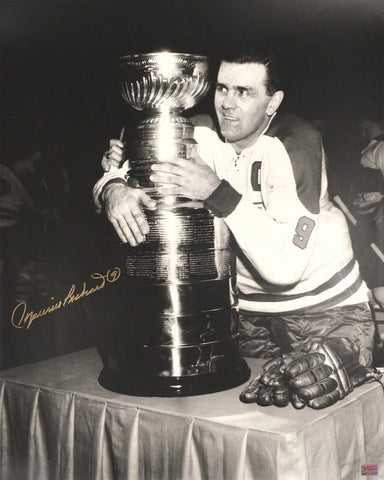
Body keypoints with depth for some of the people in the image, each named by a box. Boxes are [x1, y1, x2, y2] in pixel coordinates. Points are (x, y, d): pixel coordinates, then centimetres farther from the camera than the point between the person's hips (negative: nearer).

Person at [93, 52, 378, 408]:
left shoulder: (294, 143, -22)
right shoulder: (203, 139, -8)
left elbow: (286, 266, -31)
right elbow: (114, 173, -4)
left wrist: (218, 193, -36)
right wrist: (114, 189, -28)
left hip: (324, 309, -4)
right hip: (250, 311, 4)